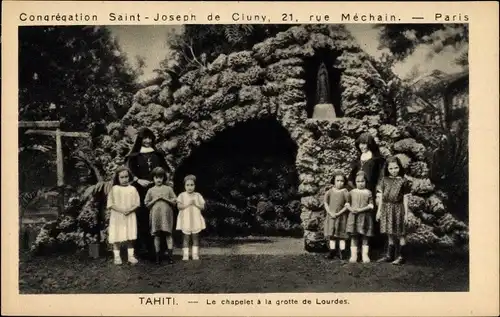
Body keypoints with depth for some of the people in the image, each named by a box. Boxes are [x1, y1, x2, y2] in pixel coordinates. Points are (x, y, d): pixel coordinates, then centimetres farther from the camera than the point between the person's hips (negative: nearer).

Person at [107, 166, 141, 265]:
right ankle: (117, 256, 8)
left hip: (130, 216, 1)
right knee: (117, 237, -1)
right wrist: (120, 210, -17)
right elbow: (110, 204, -4)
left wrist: (130, 210, -16)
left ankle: (131, 256, 13)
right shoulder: (114, 189, -1)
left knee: (130, 237, 4)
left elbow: (137, 204, 2)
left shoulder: (132, 189, 4)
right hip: (117, 217, -1)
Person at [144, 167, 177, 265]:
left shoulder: (168, 189, 8)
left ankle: (170, 255, -6)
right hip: (155, 215, 1)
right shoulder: (151, 190, 10)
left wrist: (165, 198, -7)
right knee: (157, 235, 1)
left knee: (168, 234, -6)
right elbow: (147, 204, 8)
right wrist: (155, 199, -6)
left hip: (166, 214, -1)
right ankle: (158, 256, 7)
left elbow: (174, 202, 6)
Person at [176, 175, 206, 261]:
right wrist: (188, 204, -17)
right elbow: (179, 206, -9)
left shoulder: (198, 195, 6)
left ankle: (195, 254, 9)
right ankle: (185, 255, 1)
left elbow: (202, 207, 3)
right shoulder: (182, 195, 2)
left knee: (196, 237, 4)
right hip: (185, 219, -2)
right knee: (186, 237, -1)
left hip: (196, 219, 2)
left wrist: (195, 204, -12)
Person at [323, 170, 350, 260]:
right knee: (331, 235, 7)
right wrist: (330, 213, -11)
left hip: (341, 216, -3)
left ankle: (341, 252, 7)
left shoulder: (345, 192, -6)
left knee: (341, 235, 2)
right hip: (331, 216, 3)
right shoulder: (329, 192, 2)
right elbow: (326, 203, 3)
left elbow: (347, 205, -8)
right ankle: (332, 252, 14)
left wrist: (339, 213, -15)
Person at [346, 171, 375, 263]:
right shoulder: (352, 192, 7)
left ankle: (365, 255, 10)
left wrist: (361, 209, -17)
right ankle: (353, 255, 7)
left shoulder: (368, 192, 2)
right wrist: (350, 209, -14)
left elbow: (371, 205, -4)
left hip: (365, 217, -1)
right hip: (353, 217, 1)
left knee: (365, 236, 3)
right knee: (354, 236, 2)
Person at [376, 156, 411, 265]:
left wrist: (406, 213, -3)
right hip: (386, 208, 4)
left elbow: (405, 198, -2)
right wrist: (379, 210, 9)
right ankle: (389, 255, 20)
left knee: (400, 234, 1)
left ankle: (400, 256, 7)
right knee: (389, 234, 12)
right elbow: (381, 196, 10)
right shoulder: (385, 180, 6)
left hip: (398, 208, -4)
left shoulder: (403, 181, -3)